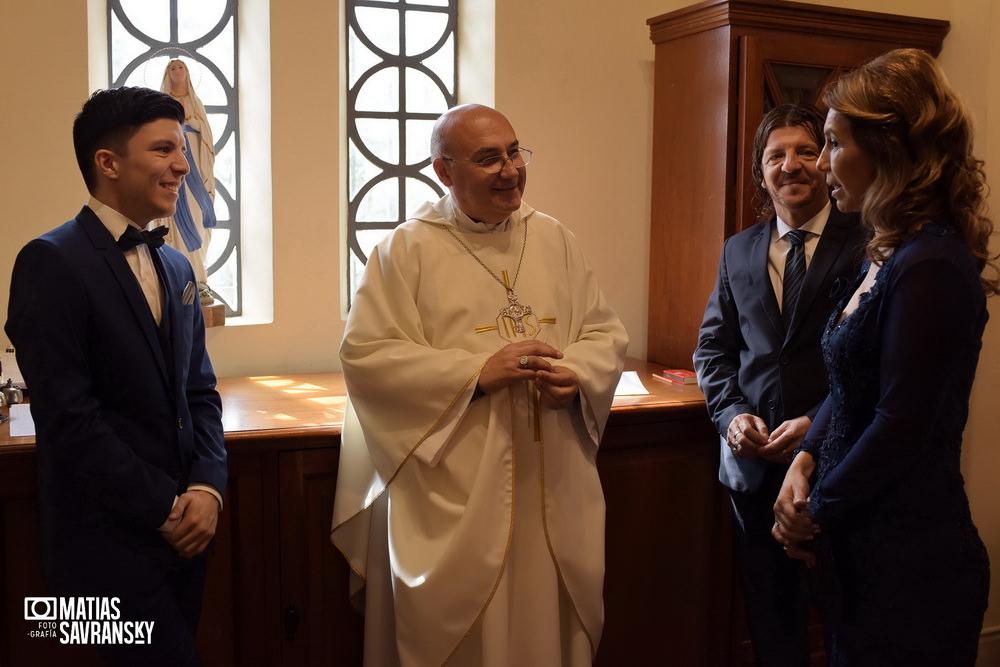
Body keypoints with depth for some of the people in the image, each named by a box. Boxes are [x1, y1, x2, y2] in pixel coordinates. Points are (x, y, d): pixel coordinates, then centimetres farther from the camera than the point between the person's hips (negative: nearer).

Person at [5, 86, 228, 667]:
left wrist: (207, 489, -4)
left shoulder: (176, 266, 11)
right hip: (112, 542, -7)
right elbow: (69, 417, -17)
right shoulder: (52, 262, -12)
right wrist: (165, 507, -13)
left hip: (182, 531, 7)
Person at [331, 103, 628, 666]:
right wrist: (479, 371, -18)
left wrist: (576, 374, -12)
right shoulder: (408, 249, -3)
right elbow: (366, 355, -10)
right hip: (454, 498, -3)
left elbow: (605, 332, 10)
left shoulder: (555, 240, 9)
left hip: (554, 490, 4)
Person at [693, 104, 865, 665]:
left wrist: (819, 424, -18)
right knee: (770, 619, 15)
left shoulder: (866, 245, -4)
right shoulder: (738, 251, 11)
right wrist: (732, 414, -5)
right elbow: (714, 346, 11)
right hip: (754, 465, 4)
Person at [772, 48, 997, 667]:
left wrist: (815, 511, -9)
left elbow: (902, 429, -22)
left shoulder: (931, 269, -22)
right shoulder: (890, 256, 8)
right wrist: (806, 459, -2)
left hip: (910, 569, -8)